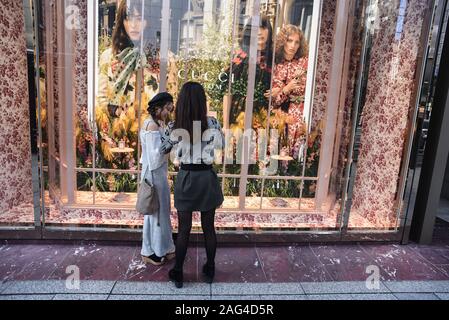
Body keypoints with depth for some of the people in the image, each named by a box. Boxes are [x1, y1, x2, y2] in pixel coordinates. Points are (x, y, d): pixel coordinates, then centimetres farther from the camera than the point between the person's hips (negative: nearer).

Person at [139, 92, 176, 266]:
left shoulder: (155, 123, 12)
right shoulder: (152, 125, -18)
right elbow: (156, 155, -22)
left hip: (158, 173, 10)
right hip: (154, 173, -10)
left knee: (161, 210, 17)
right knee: (155, 211, 2)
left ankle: (161, 248, 31)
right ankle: (150, 252, 19)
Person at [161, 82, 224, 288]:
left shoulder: (174, 127, -10)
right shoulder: (212, 123, -10)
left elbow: (163, 150, 6)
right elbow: (221, 143, 9)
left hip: (186, 179, 0)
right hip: (207, 179, 1)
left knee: (183, 229, 12)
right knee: (209, 227, 15)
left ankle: (178, 273, 26)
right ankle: (210, 270, 32)